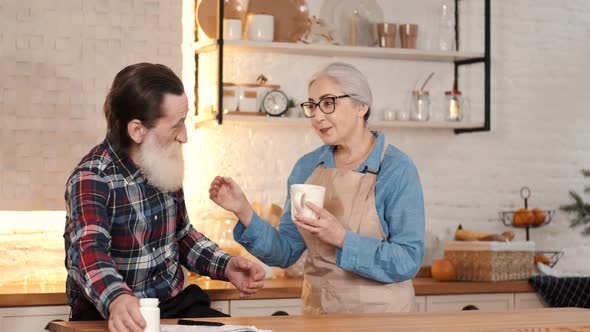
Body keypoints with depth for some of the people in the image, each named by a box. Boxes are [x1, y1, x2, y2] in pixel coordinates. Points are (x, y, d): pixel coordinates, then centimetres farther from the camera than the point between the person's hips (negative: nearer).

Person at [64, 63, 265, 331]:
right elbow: (88, 252, -33)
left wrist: (226, 266, 4)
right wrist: (116, 299, -53)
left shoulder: (162, 165, 6)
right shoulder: (92, 179, -16)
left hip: (174, 306, 6)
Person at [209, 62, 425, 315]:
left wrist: (342, 238, -23)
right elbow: (285, 253, 6)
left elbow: (408, 261, -13)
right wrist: (244, 212, -8)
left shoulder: (397, 170, -8)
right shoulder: (306, 167, 5)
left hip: (379, 313, -3)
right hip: (316, 310, 3)